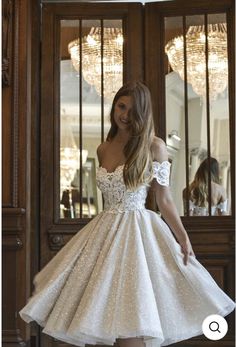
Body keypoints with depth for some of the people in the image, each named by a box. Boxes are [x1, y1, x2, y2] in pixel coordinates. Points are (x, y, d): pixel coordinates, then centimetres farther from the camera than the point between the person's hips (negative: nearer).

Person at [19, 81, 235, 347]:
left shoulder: (154, 146, -3)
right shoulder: (103, 149, 11)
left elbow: (164, 200, -2)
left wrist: (183, 237, -7)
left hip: (138, 232, -5)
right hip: (105, 231, 5)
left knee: (131, 325, -11)